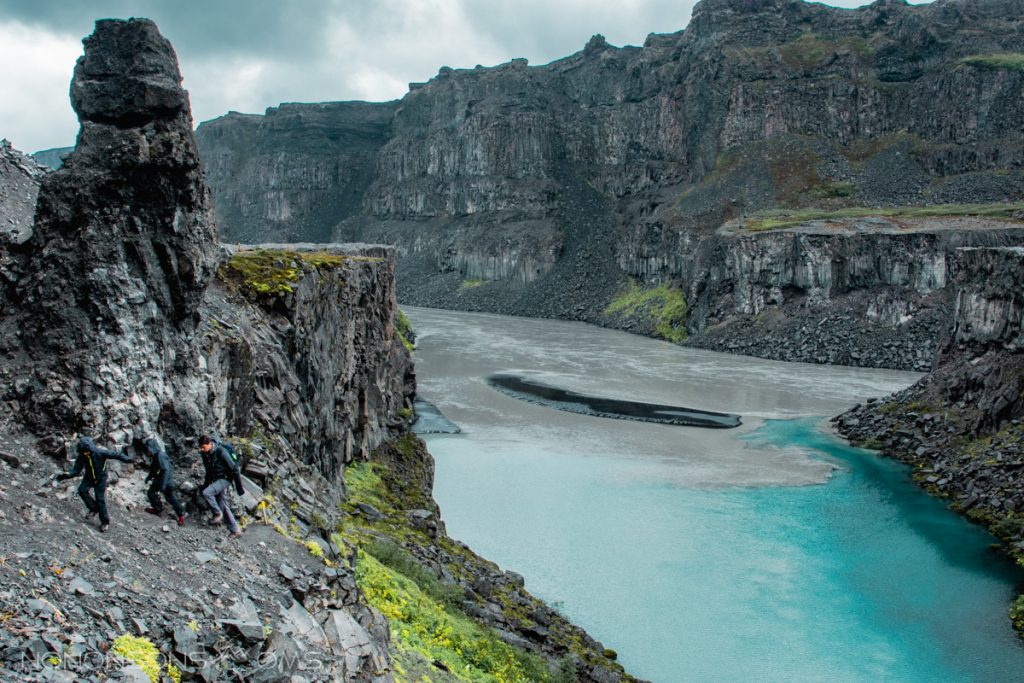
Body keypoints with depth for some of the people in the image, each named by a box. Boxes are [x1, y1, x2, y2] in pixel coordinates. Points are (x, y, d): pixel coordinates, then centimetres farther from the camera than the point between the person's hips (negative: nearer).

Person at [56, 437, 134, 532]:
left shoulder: (100, 453, -26)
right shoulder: (81, 457, -15)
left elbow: (115, 454, -23)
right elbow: (76, 470, -12)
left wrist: (127, 459, -36)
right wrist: (68, 475, -32)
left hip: (101, 479, -4)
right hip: (89, 477, 4)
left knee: (100, 499, -7)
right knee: (82, 490, -22)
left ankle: (105, 522, 7)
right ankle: (94, 508, -1)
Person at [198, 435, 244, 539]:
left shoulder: (221, 452, -21)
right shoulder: (205, 454, 2)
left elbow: (234, 469, -18)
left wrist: (239, 487, -16)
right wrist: (206, 484, 23)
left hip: (225, 479, -8)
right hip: (215, 480, 8)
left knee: (206, 493, -25)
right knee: (223, 506, 7)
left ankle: (217, 514, -6)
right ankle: (235, 530, 13)